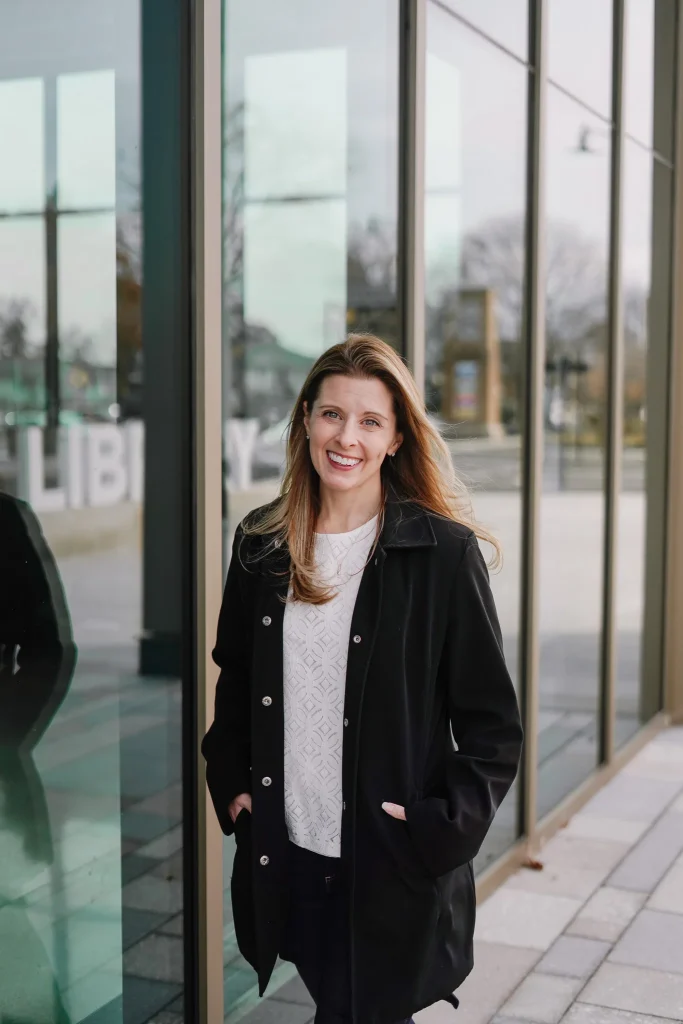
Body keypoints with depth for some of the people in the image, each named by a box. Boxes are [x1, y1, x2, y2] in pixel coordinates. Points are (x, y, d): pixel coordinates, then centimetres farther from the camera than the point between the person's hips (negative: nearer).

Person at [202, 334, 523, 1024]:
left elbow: (492, 724, -6)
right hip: (283, 852, 4)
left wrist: (443, 829, -13)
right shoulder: (261, 544, 2)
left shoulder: (444, 551, -10)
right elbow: (234, 679, 15)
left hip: (393, 865, -4)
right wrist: (231, 786, 7)